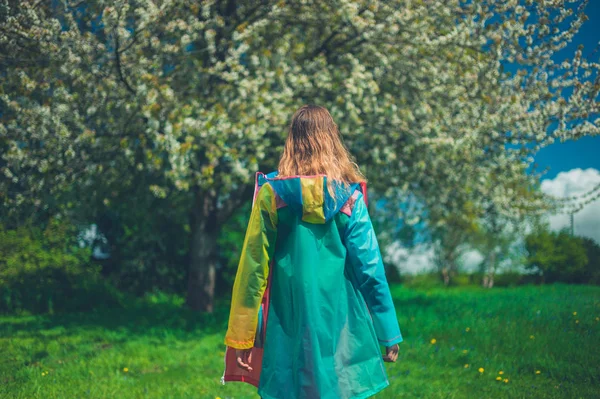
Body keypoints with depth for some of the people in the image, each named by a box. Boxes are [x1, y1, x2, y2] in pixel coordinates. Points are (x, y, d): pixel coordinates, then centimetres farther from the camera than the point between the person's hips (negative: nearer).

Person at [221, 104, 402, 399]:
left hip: (288, 329, 1)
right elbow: (369, 267, -4)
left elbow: (252, 267, -4)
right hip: (340, 326, 0)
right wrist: (389, 333, 4)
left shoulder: (272, 193, -3)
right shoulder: (348, 195, -4)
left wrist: (241, 337, 2)